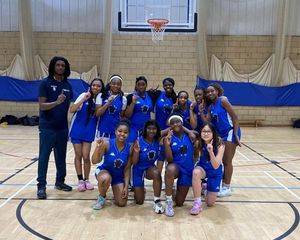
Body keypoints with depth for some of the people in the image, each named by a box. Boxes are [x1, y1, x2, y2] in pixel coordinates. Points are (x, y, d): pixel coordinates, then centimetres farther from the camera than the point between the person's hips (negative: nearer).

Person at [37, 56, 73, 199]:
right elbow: (42, 105, -14)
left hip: (62, 127, 5)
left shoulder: (67, 85, 8)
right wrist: (57, 102, -28)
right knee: (44, 156, 0)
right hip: (47, 127, -5)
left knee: (61, 156, 13)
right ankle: (41, 186, 9)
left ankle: (60, 181, 27)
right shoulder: (45, 83, -6)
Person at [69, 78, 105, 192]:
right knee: (78, 155, 6)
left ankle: (86, 180, 18)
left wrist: (98, 101, -11)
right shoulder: (84, 95, -9)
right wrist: (84, 99, -25)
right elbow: (72, 110, -16)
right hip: (77, 129, -1)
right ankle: (80, 180, 18)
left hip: (89, 131, 2)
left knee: (86, 156, 0)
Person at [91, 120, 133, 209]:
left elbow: (127, 169, -8)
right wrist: (98, 147, -43)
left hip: (119, 176, 2)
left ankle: (117, 192, 29)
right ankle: (101, 197, -6)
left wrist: (126, 186, -11)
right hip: (104, 171, -2)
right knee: (106, 178, -39)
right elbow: (94, 161, -27)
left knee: (122, 203, -8)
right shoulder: (107, 144, -23)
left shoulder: (129, 148, -16)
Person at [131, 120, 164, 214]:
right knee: (139, 201, 1)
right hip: (138, 170, -1)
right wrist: (136, 151, -33)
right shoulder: (139, 141, -18)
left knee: (156, 173, -37)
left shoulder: (158, 141, -10)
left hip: (150, 168, 1)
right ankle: (136, 188, 35)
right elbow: (134, 163, -16)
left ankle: (157, 201, -21)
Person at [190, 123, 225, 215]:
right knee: (196, 172, -38)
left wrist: (211, 151, -45)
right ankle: (197, 203, -24)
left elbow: (216, 166, -31)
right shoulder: (199, 143, -19)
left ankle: (206, 187, 34)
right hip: (202, 168, 1)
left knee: (210, 203, 2)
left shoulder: (220, 145, -26)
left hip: (215, 173, -1)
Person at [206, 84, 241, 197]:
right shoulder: (211, 107, 10)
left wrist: (236, 135, -20)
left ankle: (227, 188, 9)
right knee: (222, 161, 14)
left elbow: (235, 117, -15)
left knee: (227, 161, -2)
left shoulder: (223, 100, -11)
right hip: (220, 134, 8)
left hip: (230, 132, -8)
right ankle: (223, 184, 25)